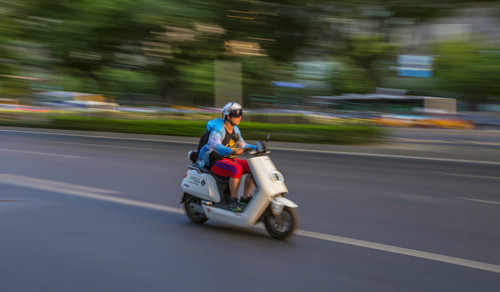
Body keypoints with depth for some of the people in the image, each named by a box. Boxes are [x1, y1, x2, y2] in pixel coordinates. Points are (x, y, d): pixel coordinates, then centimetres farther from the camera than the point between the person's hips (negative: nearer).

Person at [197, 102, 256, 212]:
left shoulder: (235, 129, 10)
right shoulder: (218, 130, -16)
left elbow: (242, 144, 20)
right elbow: (216, 145, -34)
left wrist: (256, 148, 2)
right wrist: (231, 151, -51)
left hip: (231, 160, 8)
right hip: (217, 162, -8)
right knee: (237, 169, -35)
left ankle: (245, 197, -5)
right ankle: (233, 200, -23)